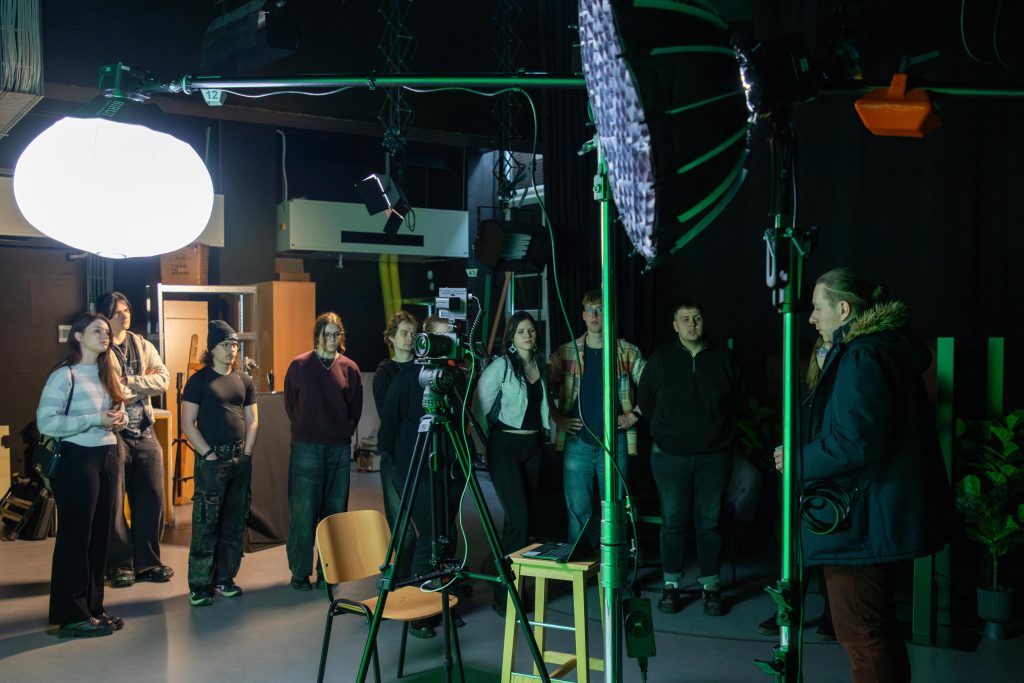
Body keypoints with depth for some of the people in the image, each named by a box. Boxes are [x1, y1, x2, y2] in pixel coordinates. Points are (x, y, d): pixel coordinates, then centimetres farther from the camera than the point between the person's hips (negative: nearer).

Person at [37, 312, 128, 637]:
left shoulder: (106, 373, 13)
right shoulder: (64, 375, -11)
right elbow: (46, 422, -18)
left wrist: (119, 418, 0)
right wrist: (94, 420, -22)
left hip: (107, 457, 8)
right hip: (77, 460, -7)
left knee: (100, 535, 10)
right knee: (75, 537, -2)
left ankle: (93, 608, 20)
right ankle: (71, 616, 7)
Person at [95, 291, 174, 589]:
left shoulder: (142, 346, 12)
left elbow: (163, 378, -2)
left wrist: (130, 382, -13)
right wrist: (144, 384, -6)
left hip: (144, 433, 5)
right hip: (113, 433, -5)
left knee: (152, 499, 8)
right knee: (114, 502, 3)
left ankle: (147, 563, 20)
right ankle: (119, 565, 17)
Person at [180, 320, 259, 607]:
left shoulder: (244, 380, 12)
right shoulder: (199, 381, -2)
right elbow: (188, 424, -6)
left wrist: (246, 452, 2)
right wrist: (209, 454, -11)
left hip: (241, 460, 5)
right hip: (212, 460, -5)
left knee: (234, 524, 9)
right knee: (206, 524, -5)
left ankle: (224, 578, 19)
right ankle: (199, 586, 1)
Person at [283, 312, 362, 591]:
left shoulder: (349, 368, 5)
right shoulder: (300, 365, 1)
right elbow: (290, 403, 8)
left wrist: (345, 431, 6)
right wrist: (304, 430, 6)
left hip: (340, 447, 2)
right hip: (306, 447, -2)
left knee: (335, 510, 7)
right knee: (303, 512, -1)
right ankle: (300, 572, 9)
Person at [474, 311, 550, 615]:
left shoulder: (539, 365, 11)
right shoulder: (500, 366, -10)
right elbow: (479, 408, -10)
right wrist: (482, 446, -7)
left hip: (533, 445, 6)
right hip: (505, 446, -6)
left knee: (521, 515, 9)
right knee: (518, 517, -13)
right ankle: (504, 595, -6)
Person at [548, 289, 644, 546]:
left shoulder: (628, 352, 2)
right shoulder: (565, 353, 5)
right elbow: (546, 388, 11)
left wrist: (634, 415, -2)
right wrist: (557, 418, 1)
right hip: (577, 442, 1)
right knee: (577, 508, 3)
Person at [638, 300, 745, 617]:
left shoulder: (723, 358, 2)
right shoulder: (660, 359, 1)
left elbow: (737, 401, 15)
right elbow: (646, 401, 12)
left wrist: (720, 430, 13)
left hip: (714, 455, 0)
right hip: (670, 456, 0)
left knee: (709, 522, 5)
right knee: (673, 522, 4)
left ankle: (710, 586, 16)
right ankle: (671, 585, 14)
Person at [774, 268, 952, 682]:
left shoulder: (862, 358, -19)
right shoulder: (889, 349, 12)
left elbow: (856, 442, -27)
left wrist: (798, 460, -13)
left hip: (859, 521, -11)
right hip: (882, 516, 11)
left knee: (859, 631, -1)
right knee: (878, 629, 21)